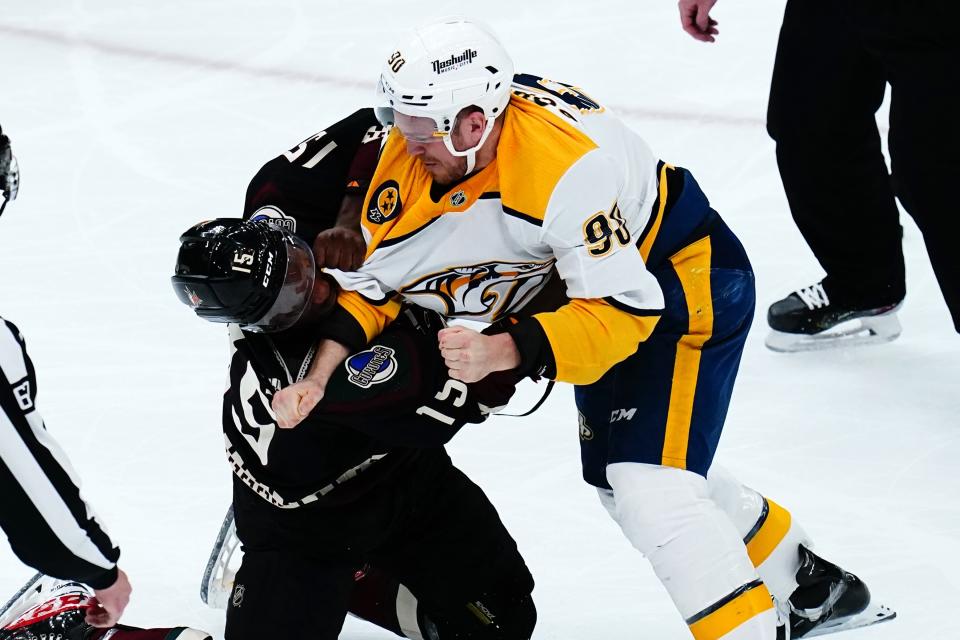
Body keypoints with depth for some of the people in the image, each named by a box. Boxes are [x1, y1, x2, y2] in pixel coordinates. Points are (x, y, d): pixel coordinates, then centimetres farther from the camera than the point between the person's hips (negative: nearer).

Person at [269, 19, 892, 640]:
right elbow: (375, 277, -9)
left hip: (689, 280, -9)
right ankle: (809, 585, 34)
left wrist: (501, 351, -44)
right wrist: (318, 376, -21)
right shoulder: (414, 152, -17)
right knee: (615, 476, 18)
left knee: (651, 485, -21)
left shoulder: (566, 166, -39)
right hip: (596, 283, 9)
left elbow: (621, 312, -36)